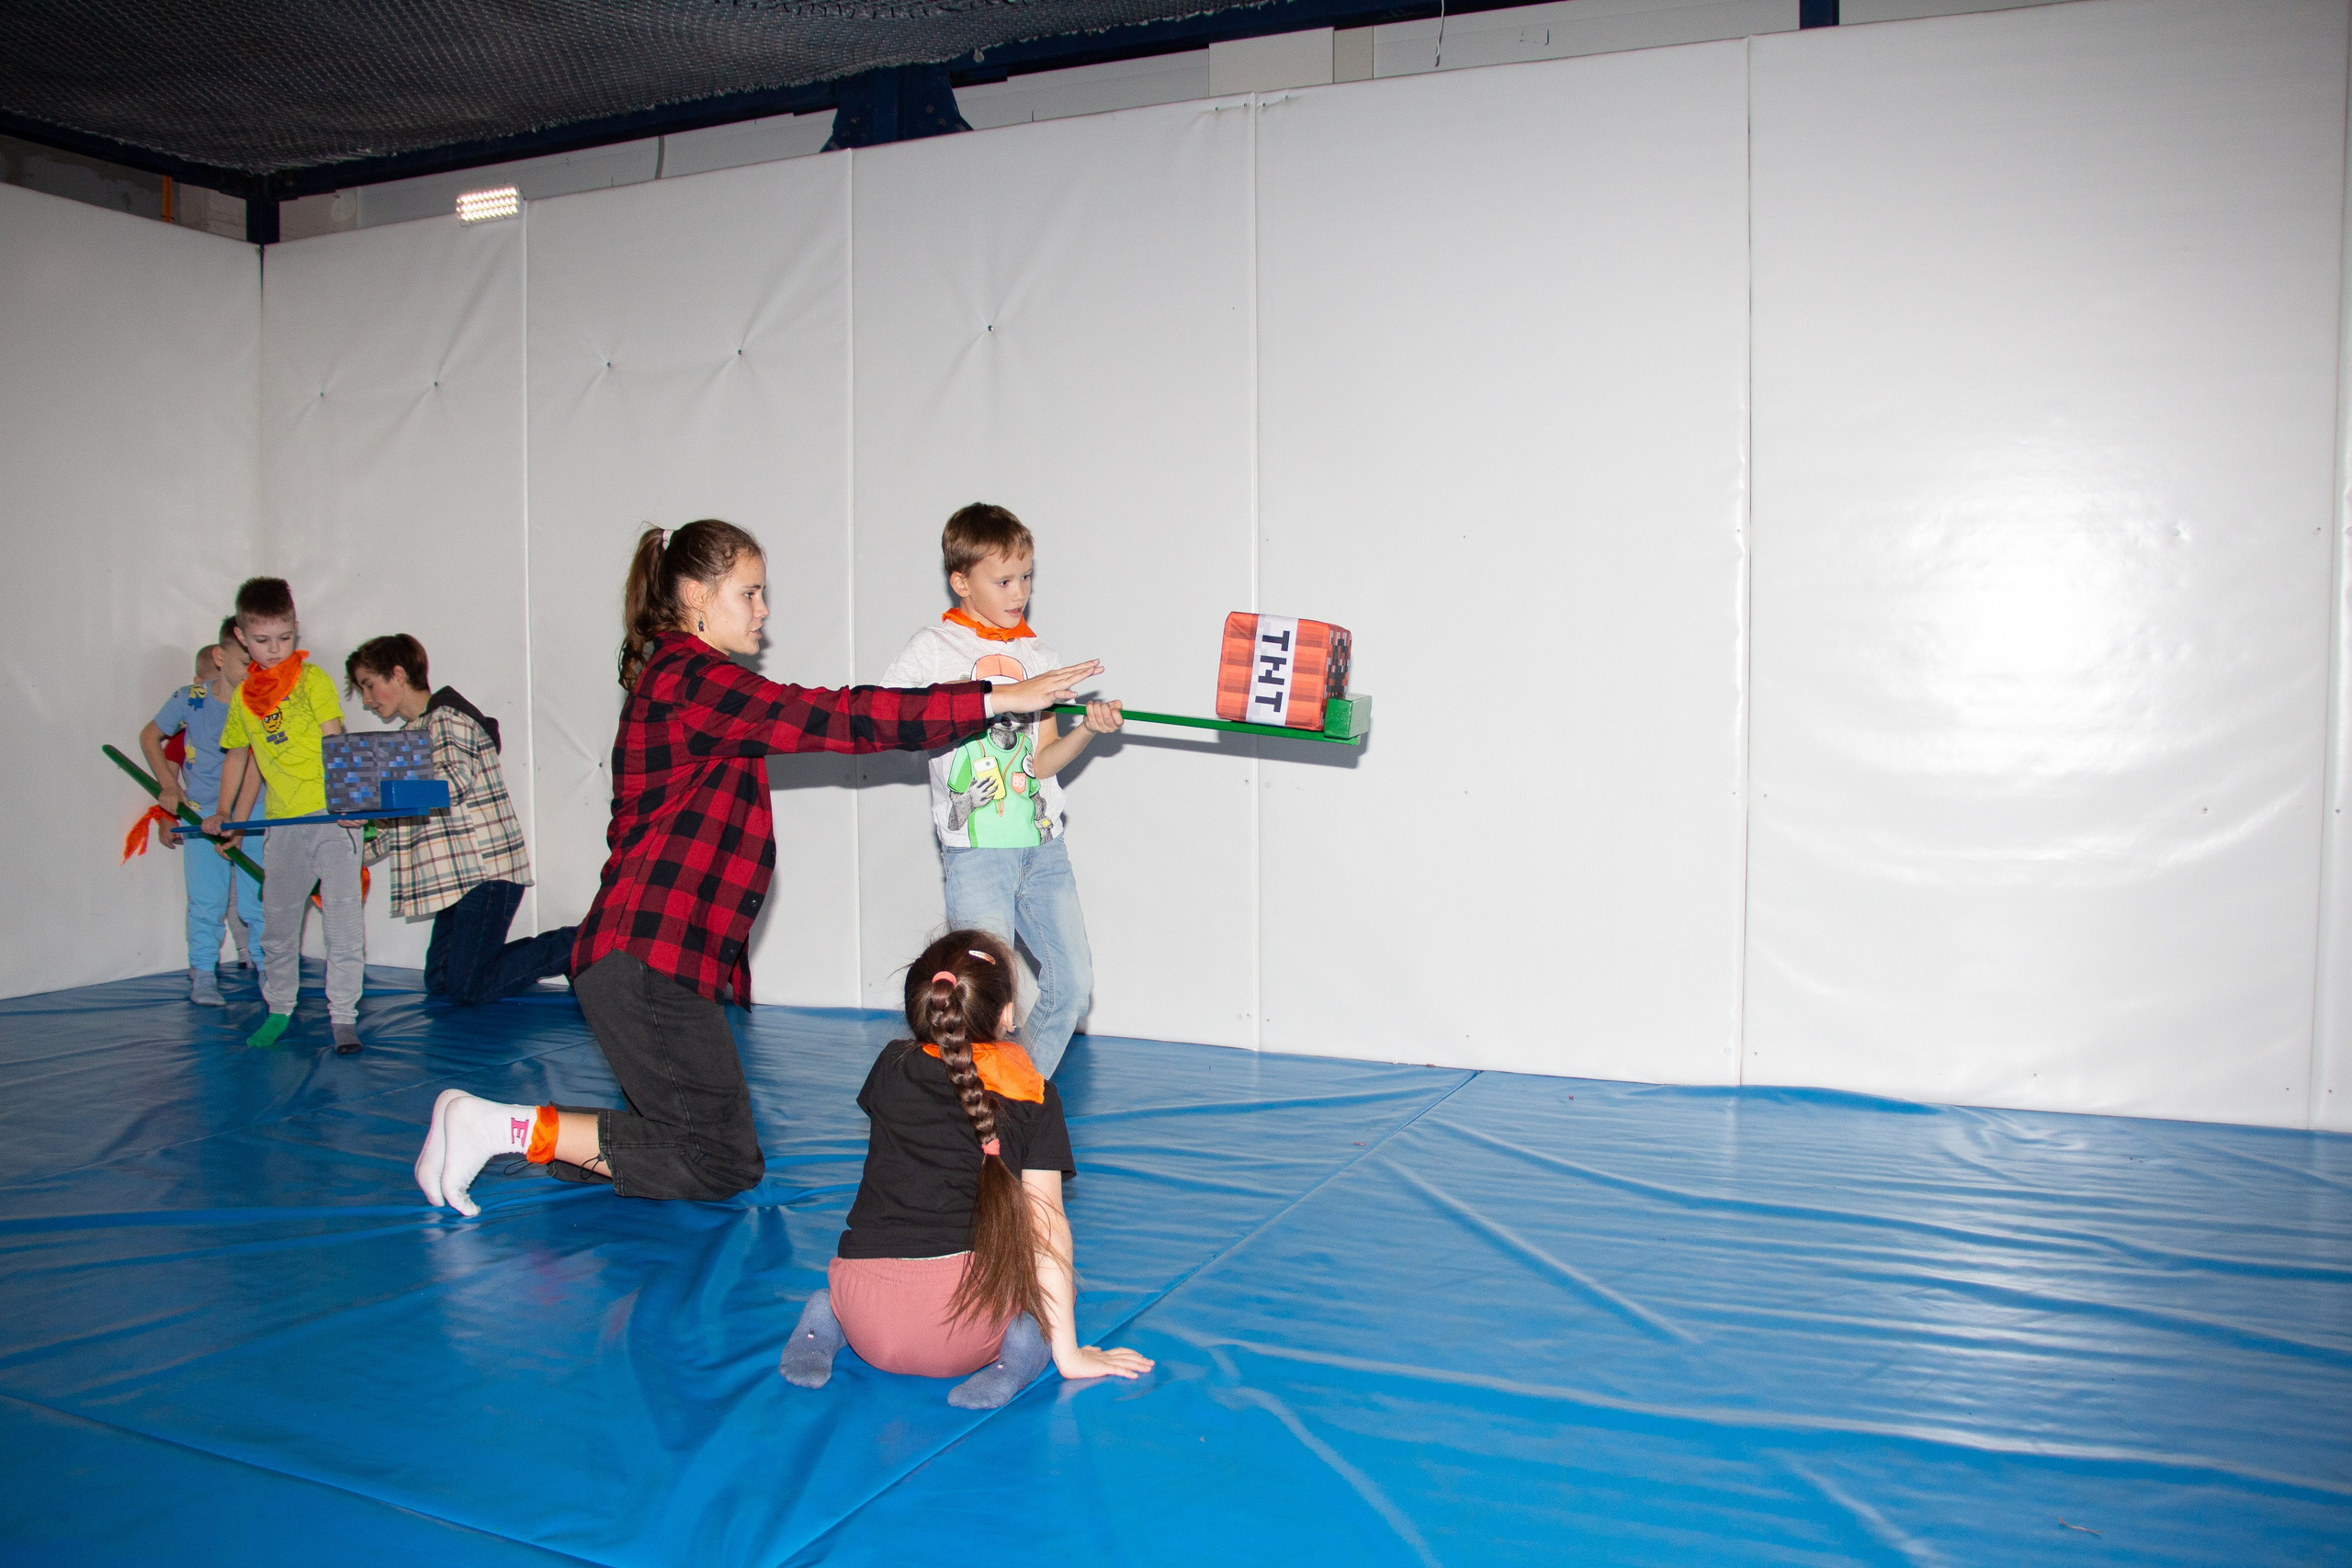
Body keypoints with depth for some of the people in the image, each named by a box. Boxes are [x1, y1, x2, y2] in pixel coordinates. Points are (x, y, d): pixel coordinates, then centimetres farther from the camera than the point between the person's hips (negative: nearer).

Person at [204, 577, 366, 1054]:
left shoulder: (313, 680, -3)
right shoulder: (243, 696, 10)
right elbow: (241, 756, 22)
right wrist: (226, 815, 20)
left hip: (333, 817, -5)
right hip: (284, 824, 5)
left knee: (343, 917, -6)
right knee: (277, 920, 13)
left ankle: (342, 1016, -1)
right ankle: (279, 1010, 28)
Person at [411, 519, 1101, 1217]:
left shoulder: (681, 676, 19)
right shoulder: (688, 677, -14)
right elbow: (832, 717, -20)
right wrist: (997, 698, -20)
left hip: (653, 959, 11)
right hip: (648, 961, -11)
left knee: (704, 1137, 14)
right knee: (725, 1162, -3)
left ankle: (510, 1131, 15)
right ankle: (513, 1128, 0)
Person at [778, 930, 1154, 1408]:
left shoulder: (892, 1067, 12)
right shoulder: (1035, 1096, 4)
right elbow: (1045, 1220, -3)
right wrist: (1067, 1352, -1)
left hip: (869, 1324, 4)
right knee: (1057, 1287, 29)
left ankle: (826, 1317, 6)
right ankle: (1020, 1346, -5)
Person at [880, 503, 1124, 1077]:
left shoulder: (1038, 656, 12)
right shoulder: (931, 650, -1)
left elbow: (1041, 761, 7)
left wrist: (1086, 731, -11)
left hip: (1043, 844, 5)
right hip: (975, 850, -5)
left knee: (1073, 984, 5)